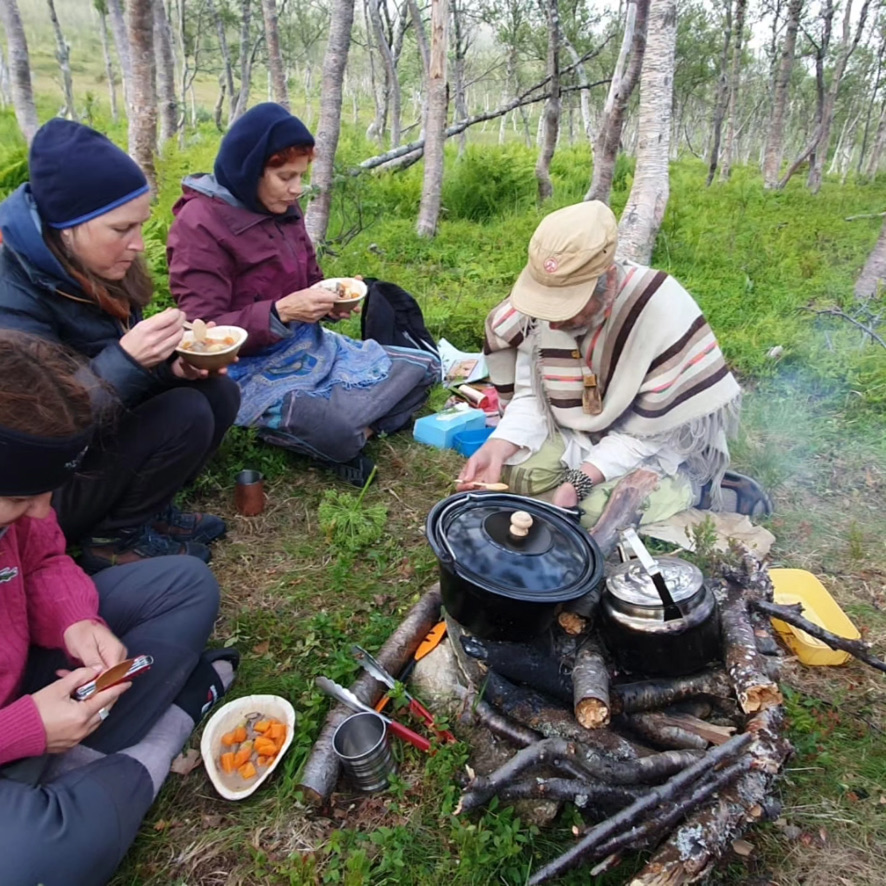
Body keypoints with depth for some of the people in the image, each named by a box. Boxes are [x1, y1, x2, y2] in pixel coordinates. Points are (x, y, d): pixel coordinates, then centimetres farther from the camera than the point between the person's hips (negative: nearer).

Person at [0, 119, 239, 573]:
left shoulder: (88, 268, -2)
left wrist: (172, 366, -12)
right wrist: (127, 360, -40)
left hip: (86, 447, 8)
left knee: (218, 393, -5)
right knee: (186, 414, -24)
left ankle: (144, 510, 5)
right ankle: (113, 539, -5)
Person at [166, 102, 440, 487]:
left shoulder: (283, 209, 7)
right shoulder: (199, 224, -15)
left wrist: (330, 301, -6)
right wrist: (281, 312, -31)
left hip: (310, 347, 8)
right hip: (254, 369, -8)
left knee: (424, 367, 5)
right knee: (336, 429, -37)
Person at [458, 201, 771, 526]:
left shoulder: (665, 315, -30)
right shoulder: (547, 297, -14)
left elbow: (651, 433, -23)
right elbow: (531, 395, -7)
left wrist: (582, 480, -31)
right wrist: (497, 447, -24)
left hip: (664, 447, -5)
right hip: (589, 433, 5)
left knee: (603, 511, -26)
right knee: (515, 469, -12)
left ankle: (689, 488, 2)